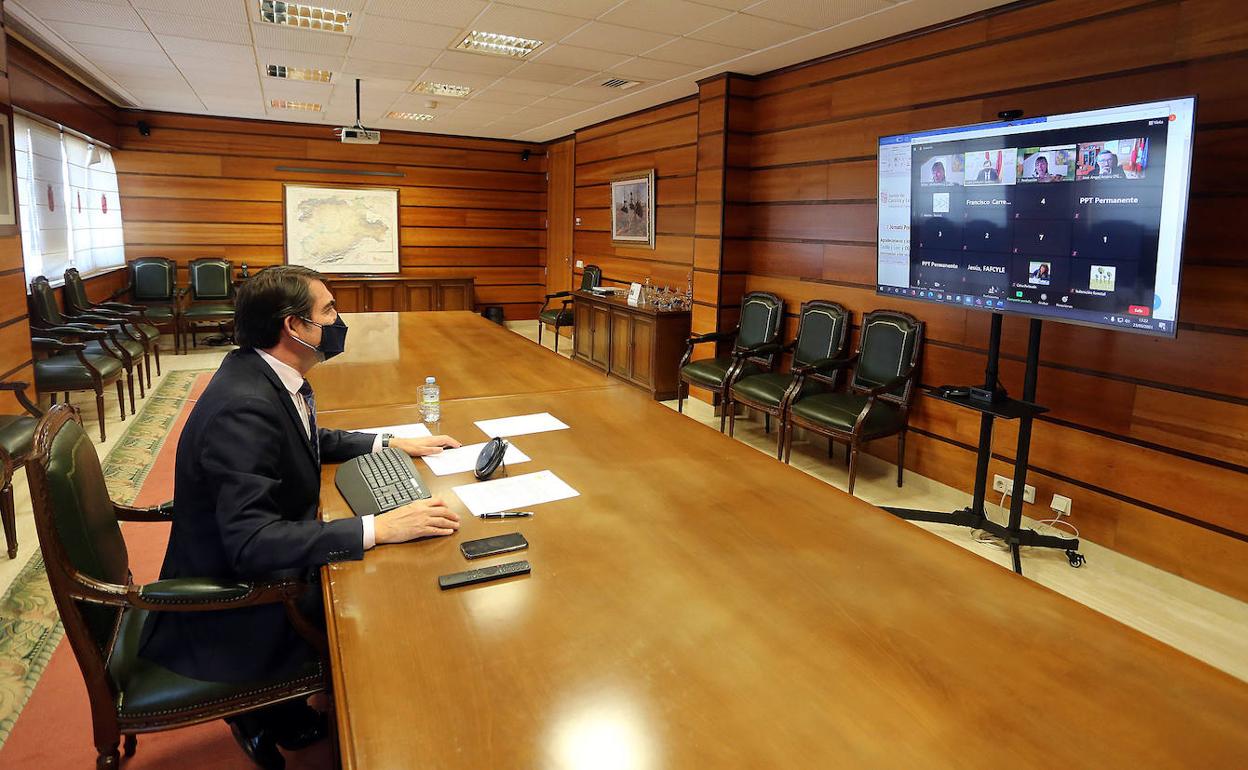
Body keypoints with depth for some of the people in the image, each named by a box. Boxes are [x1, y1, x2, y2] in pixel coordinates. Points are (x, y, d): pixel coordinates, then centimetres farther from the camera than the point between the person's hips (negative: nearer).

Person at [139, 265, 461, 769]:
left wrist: (389, 443, 8)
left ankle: (273, 714, 22)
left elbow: (312, 441, 17)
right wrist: (380, 528, -36)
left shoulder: (264, 373, -2)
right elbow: (251, 542, -35)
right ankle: (269, 717, 16)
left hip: (249, 571, 9)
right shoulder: (244, 408, -30)